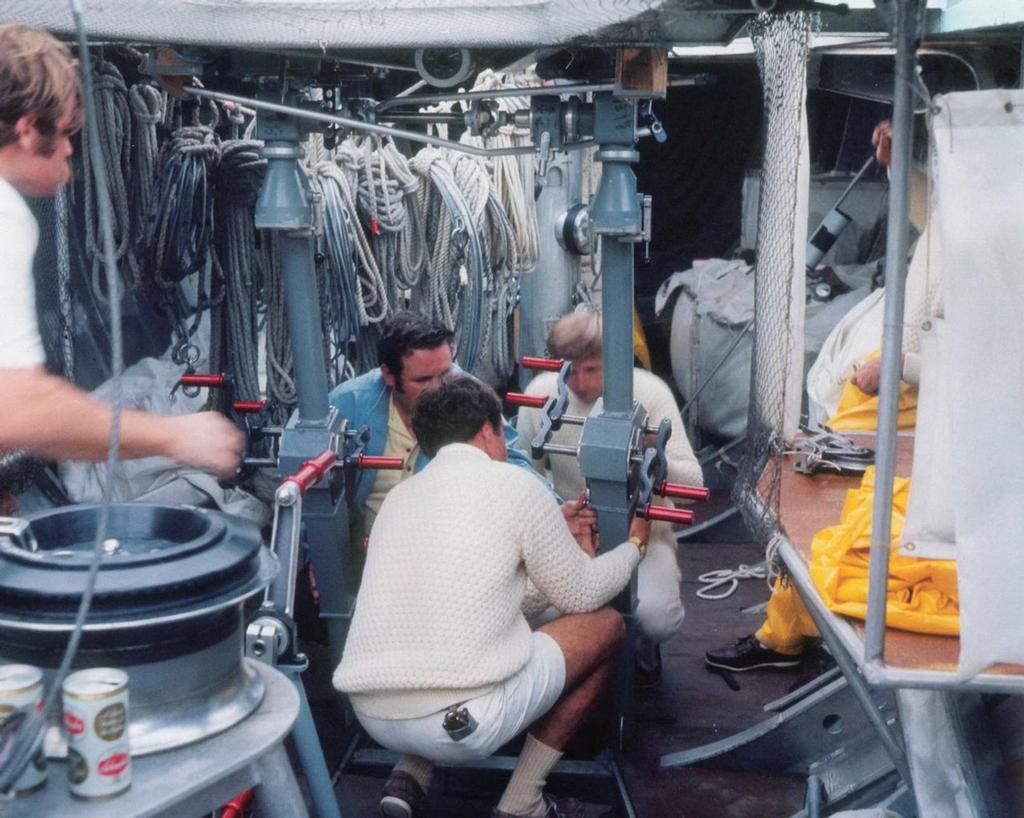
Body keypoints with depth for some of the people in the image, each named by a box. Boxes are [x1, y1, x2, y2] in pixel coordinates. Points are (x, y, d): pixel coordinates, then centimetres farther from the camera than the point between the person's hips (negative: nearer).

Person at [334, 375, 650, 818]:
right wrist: (635, 544, 29)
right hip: (462, 723, -7)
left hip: (372, 717, 7)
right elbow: (581, 595, 11)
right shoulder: (513, 484, -1)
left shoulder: (399, 495, 18)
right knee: (606, 624, 16)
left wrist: (558, 547, 39)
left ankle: (409, 776, 15)